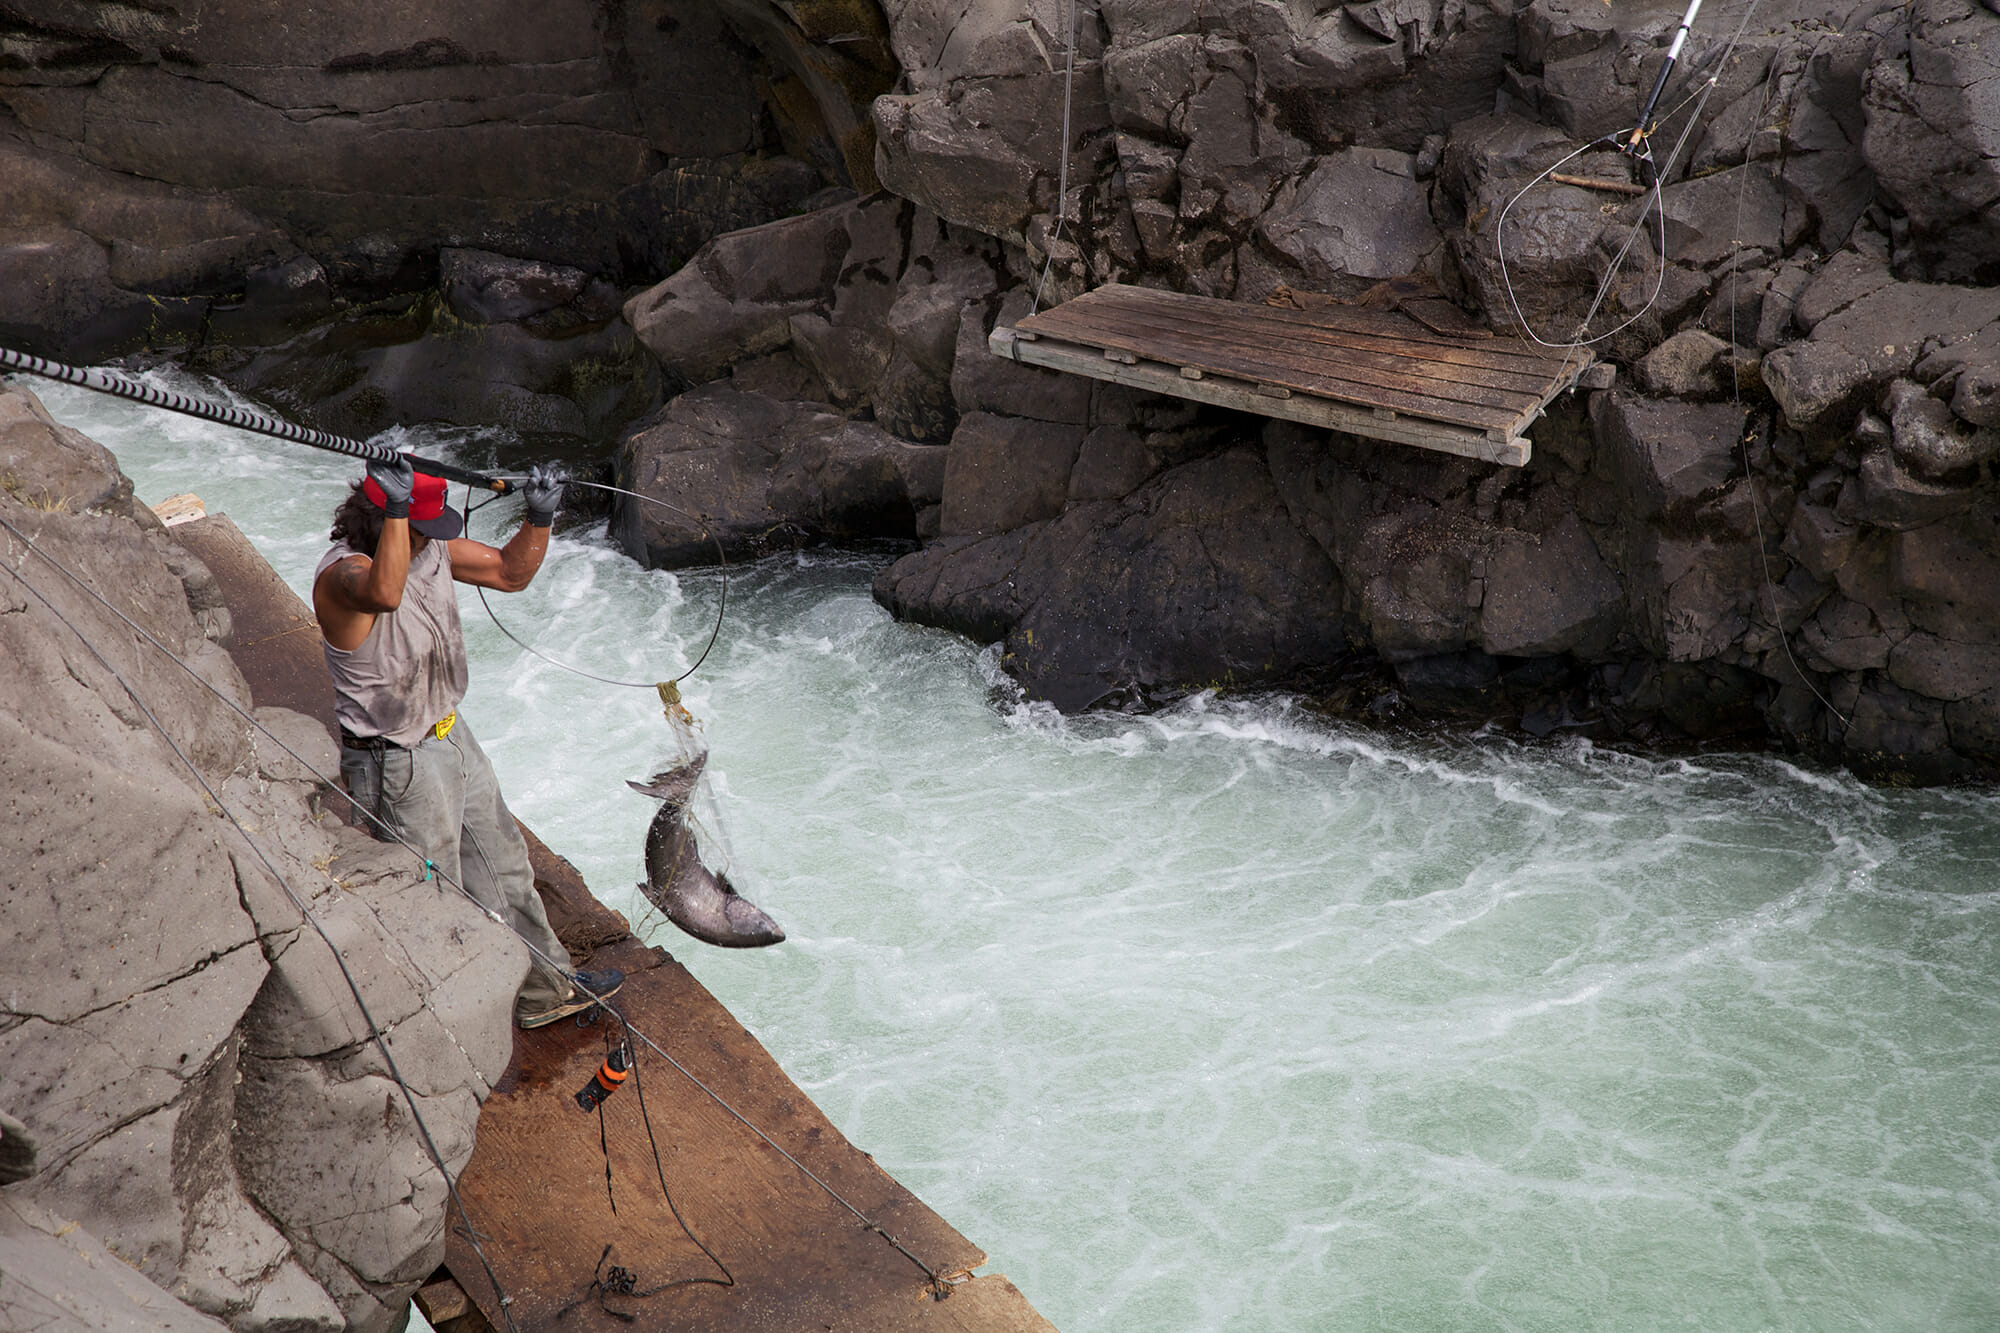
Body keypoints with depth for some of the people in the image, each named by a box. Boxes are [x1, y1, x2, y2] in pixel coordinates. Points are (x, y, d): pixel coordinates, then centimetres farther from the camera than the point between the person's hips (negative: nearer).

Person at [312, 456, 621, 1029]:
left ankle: (546, 989, 40)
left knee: (502, 864, 22)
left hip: (451, 736, 9)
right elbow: (385, 593, -51)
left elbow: (510, 572, 7)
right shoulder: (341, 572, -27)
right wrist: (396, 509, -52)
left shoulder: (432, 547, -2)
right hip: (398, 765, -9)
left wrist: (539, 519, -10)